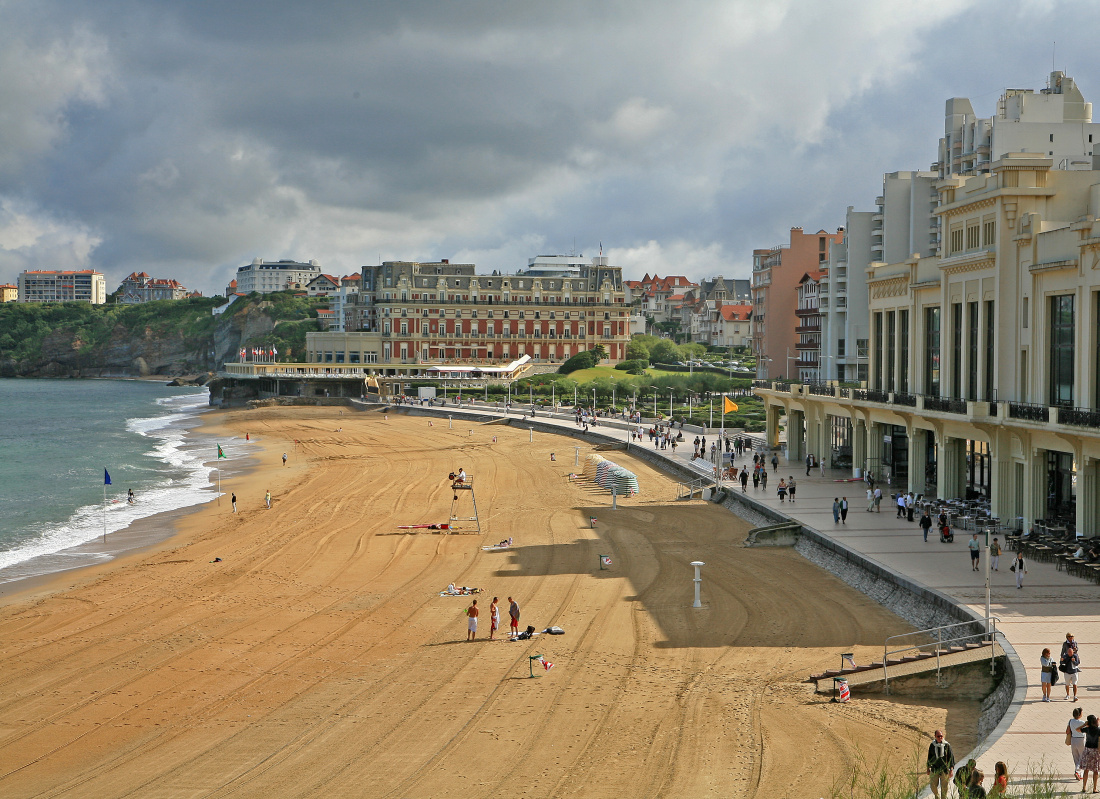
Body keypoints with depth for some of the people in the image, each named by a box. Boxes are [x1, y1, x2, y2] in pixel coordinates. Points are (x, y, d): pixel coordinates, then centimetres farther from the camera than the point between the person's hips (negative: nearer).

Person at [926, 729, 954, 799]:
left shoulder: (947, 745, -7)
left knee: (944, 787, 4)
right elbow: (929, 757, 12)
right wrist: (928, 768, 14)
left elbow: (951, 757, -5)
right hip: (935, 769, 2)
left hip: (944, 769, -2)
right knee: (933, 786, 4)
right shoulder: (932, 745, 1)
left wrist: (951, 769, -10)